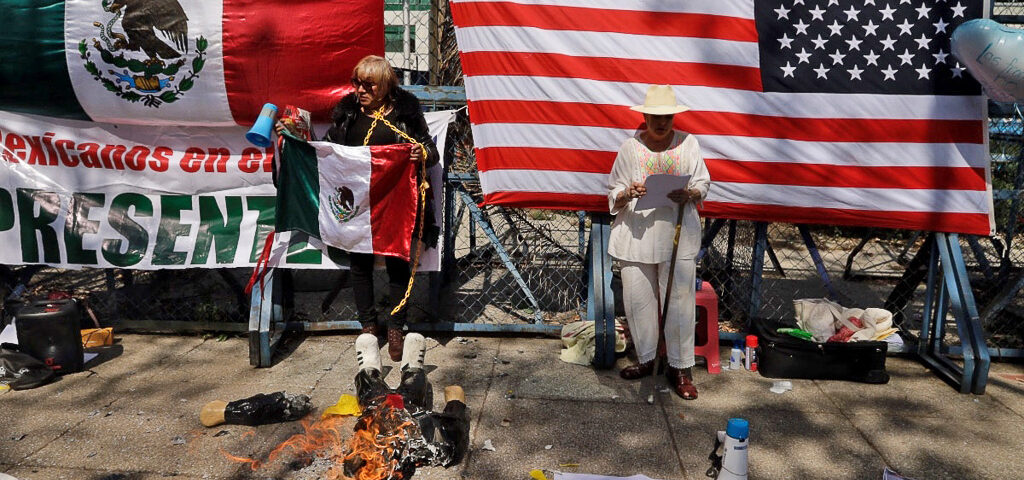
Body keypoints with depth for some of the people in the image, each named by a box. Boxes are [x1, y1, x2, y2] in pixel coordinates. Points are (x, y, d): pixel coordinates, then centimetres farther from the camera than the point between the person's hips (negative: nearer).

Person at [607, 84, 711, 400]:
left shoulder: (688, 143, 4)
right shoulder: (630, 148, 3)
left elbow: (703, 184, 10)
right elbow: (614, 195, 5)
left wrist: (690, 194, -13)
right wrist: (628, 194, -18)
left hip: (678, 235, 0)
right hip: (637, 235, 1)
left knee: (680, 301, 1)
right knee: (638, 299, 5)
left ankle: (680, 368, 14)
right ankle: (645, 359, 24)